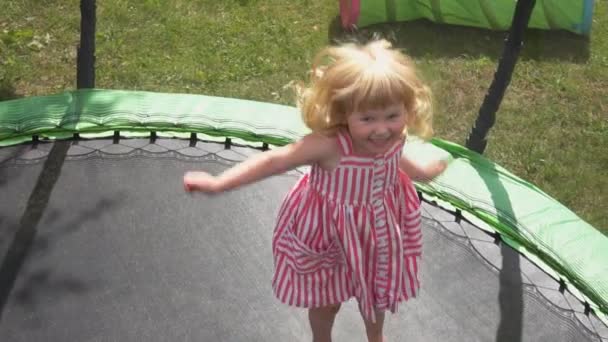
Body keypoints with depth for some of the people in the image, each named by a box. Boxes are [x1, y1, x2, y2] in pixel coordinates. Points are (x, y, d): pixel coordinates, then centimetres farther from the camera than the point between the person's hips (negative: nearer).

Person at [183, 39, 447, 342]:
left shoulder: (393, 138, -20)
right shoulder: (329, 145, -39)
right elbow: (274, 161, -35)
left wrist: (421, 172, 26)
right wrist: (219, 183, -40)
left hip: (377, 230, 5)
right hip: (330, 232, -5)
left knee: (376, 291, 29)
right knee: (327, 299, 20)